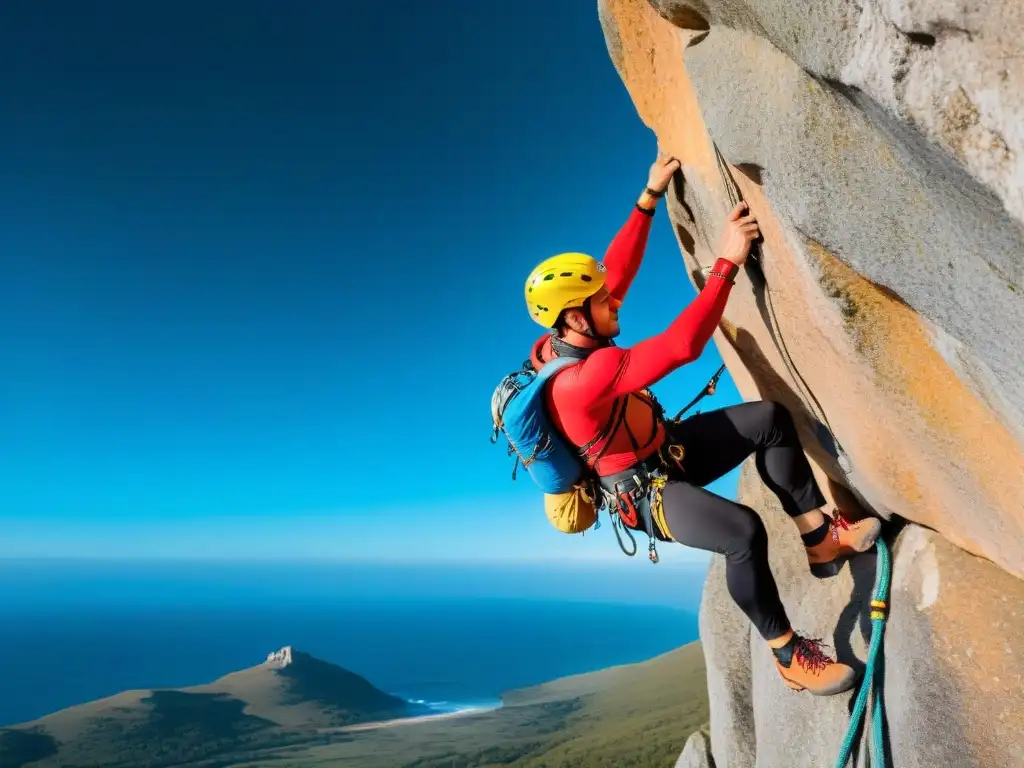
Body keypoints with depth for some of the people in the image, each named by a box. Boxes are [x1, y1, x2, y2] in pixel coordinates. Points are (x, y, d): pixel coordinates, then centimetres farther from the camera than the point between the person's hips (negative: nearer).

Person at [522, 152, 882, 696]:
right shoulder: (584, 379, -34)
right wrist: (728, 260, -32)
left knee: (770, 418, -3)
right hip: (647, 492, -9)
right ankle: (789, 656, -8)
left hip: (668, 450, 9)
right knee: (744, 532, -33)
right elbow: (682, 344, -39)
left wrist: (650, 195, 2)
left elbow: (618, 269, 2)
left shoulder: (562, 343, -7)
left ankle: (822, 541, 7)